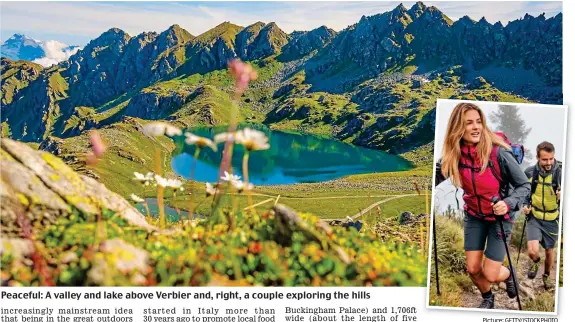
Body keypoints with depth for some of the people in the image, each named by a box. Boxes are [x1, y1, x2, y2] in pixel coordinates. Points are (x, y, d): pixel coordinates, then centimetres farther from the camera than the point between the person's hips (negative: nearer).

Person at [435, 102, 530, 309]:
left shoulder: (498, 152, -27)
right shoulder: (454, 154, -16)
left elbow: (524, 185, -18)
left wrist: (508, 203, -36)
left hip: (500, 216, -3)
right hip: (474, 215, 3)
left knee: (490, 274, -2)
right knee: (473, 269, 6)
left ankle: (509, 274, 36)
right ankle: (487, 298, 40)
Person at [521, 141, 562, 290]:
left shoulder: (560, 173, -17)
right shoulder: (529, 172, -12)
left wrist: (563, 197, -31)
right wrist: (525, 205, -10)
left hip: (552, 219, 0)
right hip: (534, 217, 0)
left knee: (549, 252, 17)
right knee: (532, 251, -15)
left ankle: (546, 275, 47)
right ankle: (535, 263, 23)